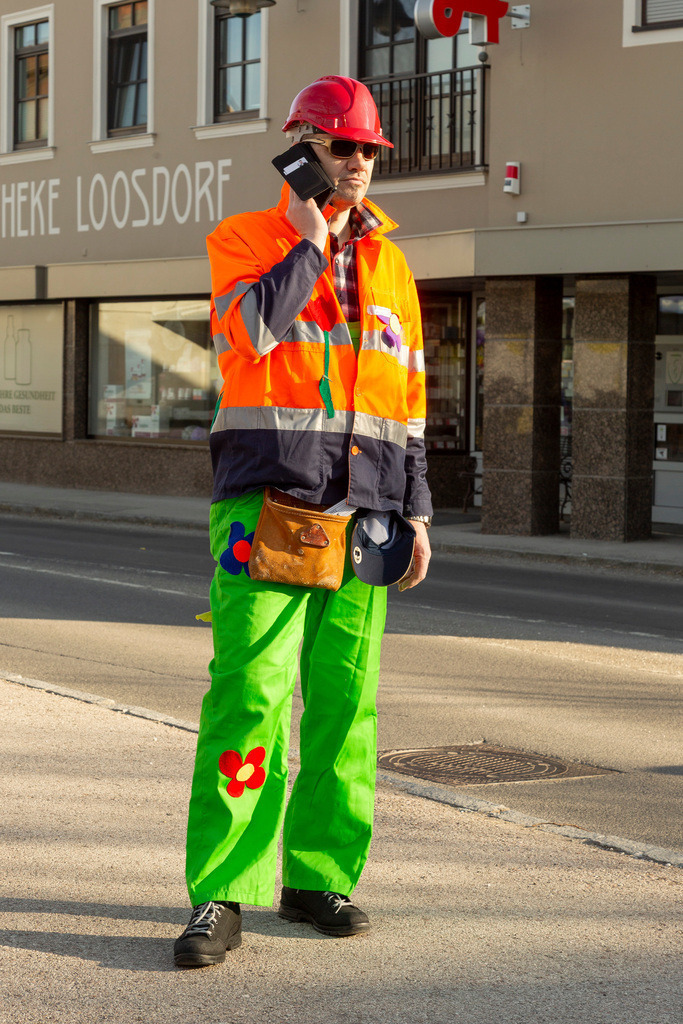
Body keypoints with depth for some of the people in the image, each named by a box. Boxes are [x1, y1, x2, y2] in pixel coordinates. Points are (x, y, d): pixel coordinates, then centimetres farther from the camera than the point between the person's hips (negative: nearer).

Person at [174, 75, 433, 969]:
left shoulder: (390, 266, 16)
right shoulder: (244, 239, 4)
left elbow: (410, 400, 18)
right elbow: (254, 329, -17)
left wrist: (417, 512, 12)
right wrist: (311, 243, -7)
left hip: (365, 509, 5)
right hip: (267, 499, -4)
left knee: (346, 699, 4)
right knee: (250, 689, -12)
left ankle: (318, 876, 15)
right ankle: (221, 897, -9)